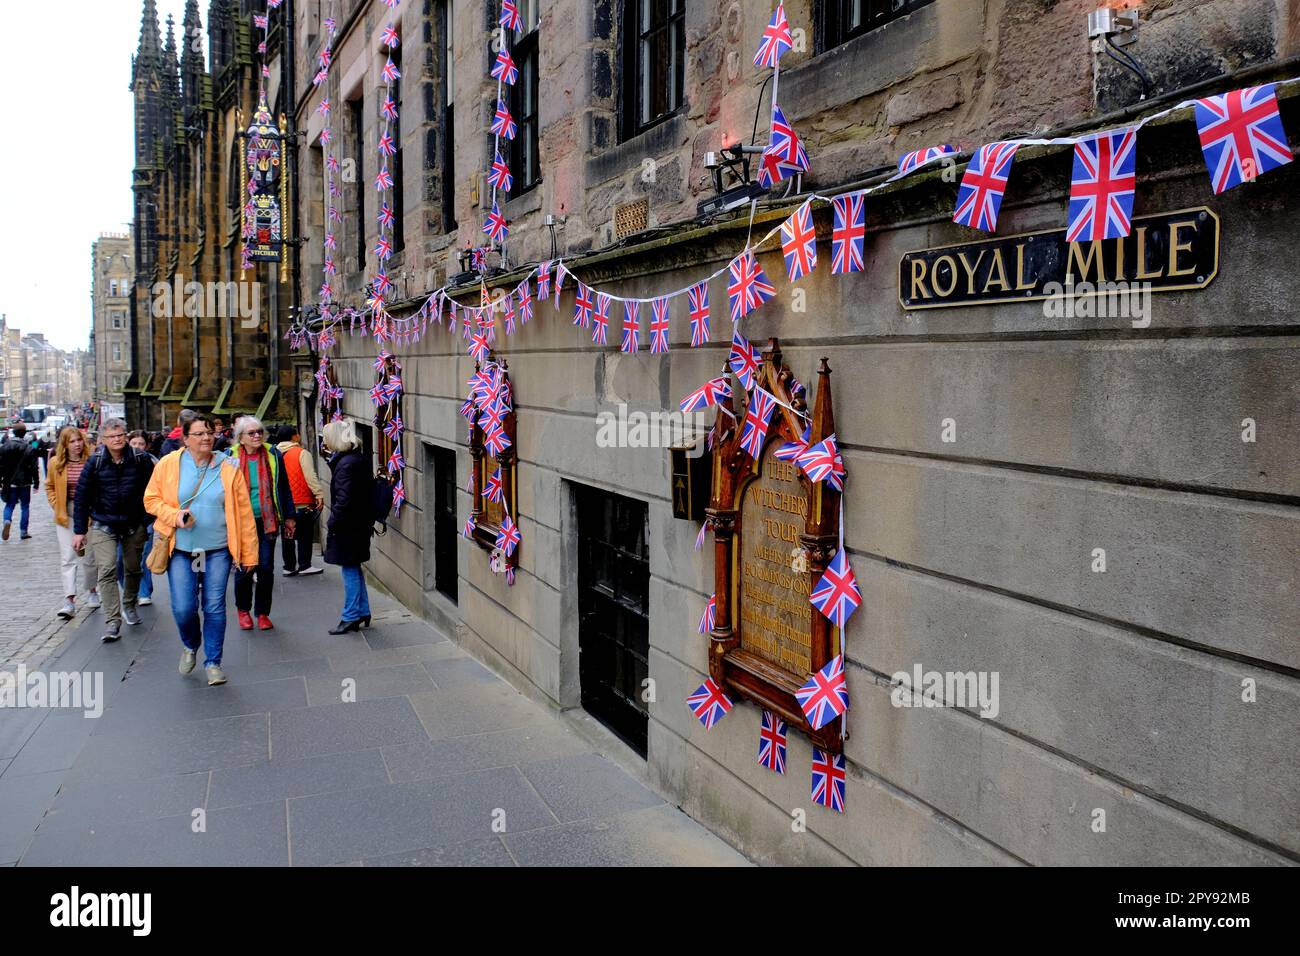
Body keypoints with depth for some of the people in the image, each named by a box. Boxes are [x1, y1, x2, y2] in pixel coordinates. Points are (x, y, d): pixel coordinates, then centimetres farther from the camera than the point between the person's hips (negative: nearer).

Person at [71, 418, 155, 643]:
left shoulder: (141, 460, -6)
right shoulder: (95, 462, -6)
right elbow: (81, 497, 0)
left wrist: (152, 521, -2)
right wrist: (79, 531, -1)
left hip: (134, 524, 1)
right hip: (103, 525, -1)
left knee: (133, 569, 14)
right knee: (107, 571, -12)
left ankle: (129, 606, 38)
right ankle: (112, 622, -13)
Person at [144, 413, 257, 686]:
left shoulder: (228, 467, -2)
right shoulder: (168, 464, -1)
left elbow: (243, 511, -1)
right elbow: (151, 499, 7)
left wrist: (248, 552, -3)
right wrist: (174, 515, -13)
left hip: (217, 550, 0)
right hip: (181, 550, 0)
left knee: (215, 607, 3)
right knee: (183, 608, -4)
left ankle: (213, 662, 21)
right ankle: (190, 645, 30)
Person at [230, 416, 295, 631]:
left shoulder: (273, 455, 2)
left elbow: (284, 488, 9)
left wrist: (288, 517, 8)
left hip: (267, 520, 1)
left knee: (266, 568, 2)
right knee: (244, 568, 3)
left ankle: (262, 613, 17)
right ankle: (243, 610, 25)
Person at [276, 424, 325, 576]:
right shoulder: (302, 453, -10)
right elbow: (310, 476, -18)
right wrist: (319, 494, -17)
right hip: (302, 502, -6)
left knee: (288, 535, 11)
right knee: (305, 535, 2)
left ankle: (289, 567, 15)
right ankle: (304, 566, 3)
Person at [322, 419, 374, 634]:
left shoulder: (345, 464, -19)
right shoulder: (360, 459, 9)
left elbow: (343, 501, -23)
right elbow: (368, 493, 14)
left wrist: (332, 523, -14)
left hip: (347, 527, -9)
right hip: (360, 524, 9)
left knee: (349, 570, -1)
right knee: (354, 568, 17)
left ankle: (351, 617, 8)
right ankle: (363, 612, 24)